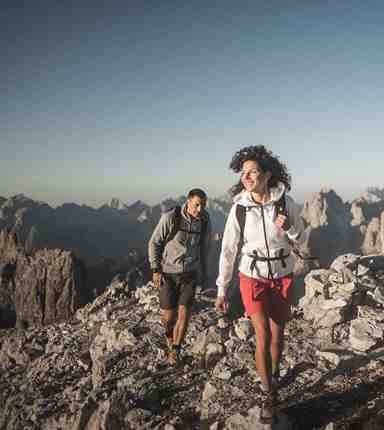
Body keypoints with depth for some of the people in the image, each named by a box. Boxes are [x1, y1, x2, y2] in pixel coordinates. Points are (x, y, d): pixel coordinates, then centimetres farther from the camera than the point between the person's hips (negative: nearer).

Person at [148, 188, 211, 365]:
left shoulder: (205, 221, -5)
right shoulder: (170, 218, -18)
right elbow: (154, 243, -8)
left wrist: (203, 274, 16)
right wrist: (156, 270, -11)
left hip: (190, 273, 3)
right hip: (167, 273, -2)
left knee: (184, 312, -6)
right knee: (169, 314, 3)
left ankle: (174, 351, 14)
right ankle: (169, 334, 38)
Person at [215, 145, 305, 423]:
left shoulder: (286, 202, -13)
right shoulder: (239, 208, -14)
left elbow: (301, 239, 1)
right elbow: (228, 249, -9)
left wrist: (288, 228, -23)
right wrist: (222, 290, -7)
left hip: (282, 276, 2)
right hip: (253, 277, -1)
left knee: (277, 335, 14)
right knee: (263, 338, -8)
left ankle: (274, 376, 44)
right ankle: (269, 397, 13)